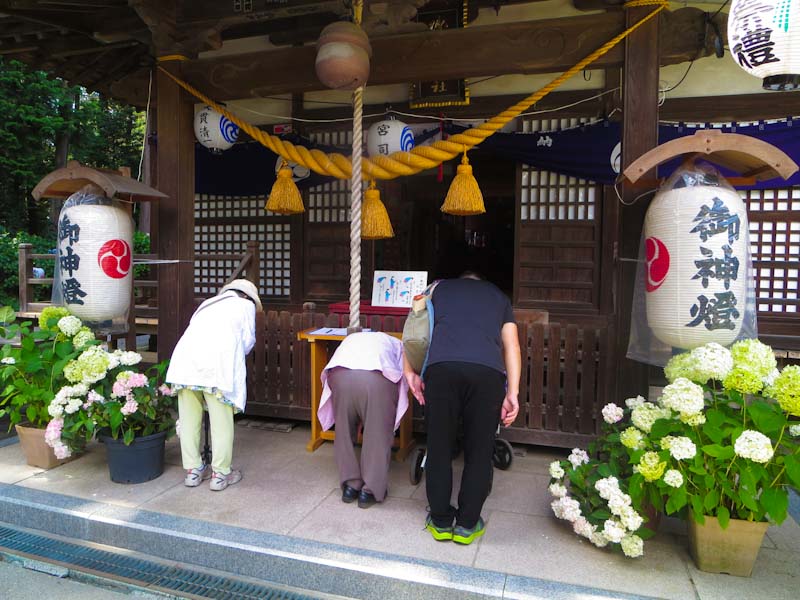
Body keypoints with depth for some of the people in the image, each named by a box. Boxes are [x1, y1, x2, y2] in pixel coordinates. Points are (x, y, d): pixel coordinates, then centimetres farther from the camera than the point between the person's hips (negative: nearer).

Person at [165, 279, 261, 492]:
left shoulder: (208, 303, 32)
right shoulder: (245, 305, 18)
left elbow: (196, 332, 22)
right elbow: (248, 340, 12)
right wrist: (237, 355, 31)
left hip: (185, 361, 5)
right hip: (217, 365, -5)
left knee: (189, 420, 14)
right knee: (221, 423, 6)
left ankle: (193, 470, 25)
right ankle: (220, 474, 13)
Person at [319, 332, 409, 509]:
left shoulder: (351, 338, 42)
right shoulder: (396, 344, 37)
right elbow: (403, 381, 27)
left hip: (340, 374, 2)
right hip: (377, 377, -2)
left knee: (344, 433, 21)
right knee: (378, 437, 14)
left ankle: (350, 485, 29)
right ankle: (370, 490, 20)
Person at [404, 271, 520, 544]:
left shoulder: (440, 288, 32)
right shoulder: (499, 296, 32)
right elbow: (512, 347, 19)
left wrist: (409, 372, 24)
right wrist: (512, 393, 13)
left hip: (442, 367, 0)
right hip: (488, 371, 1)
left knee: (439, 448, 13)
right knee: (479, 451, 14)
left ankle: (441, 522, 24)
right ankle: (467, 524, 22)